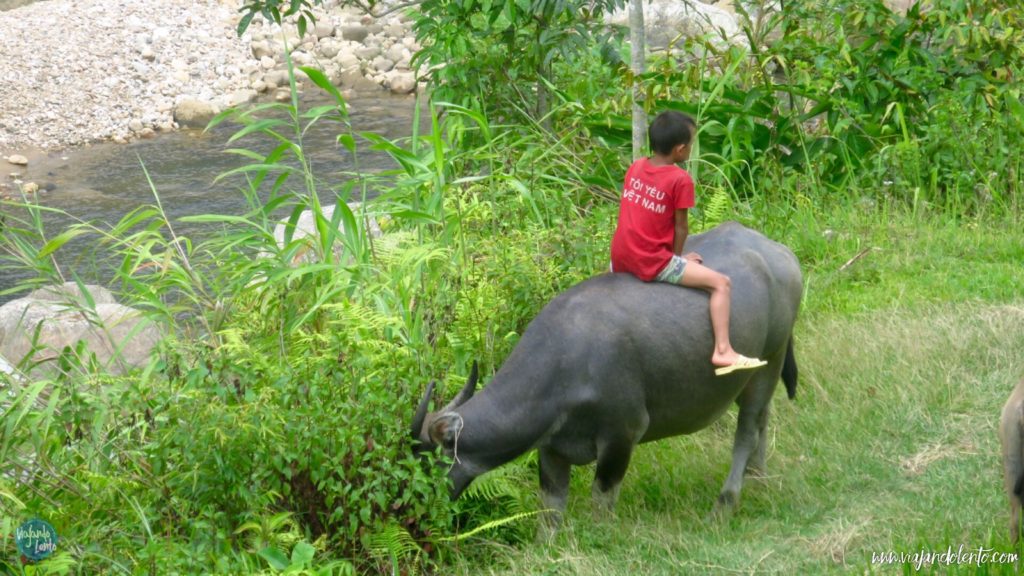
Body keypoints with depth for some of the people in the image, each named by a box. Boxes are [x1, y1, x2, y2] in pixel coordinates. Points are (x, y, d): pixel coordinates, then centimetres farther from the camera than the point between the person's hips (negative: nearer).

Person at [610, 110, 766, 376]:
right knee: (721, 283, -3)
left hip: (620, 260, 7)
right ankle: (723, 352, -13)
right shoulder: (680, 180, -13)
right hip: (653, 264, -7)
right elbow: (681, 227, -9)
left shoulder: (636, 167, 5)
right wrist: (679, 257, 10)